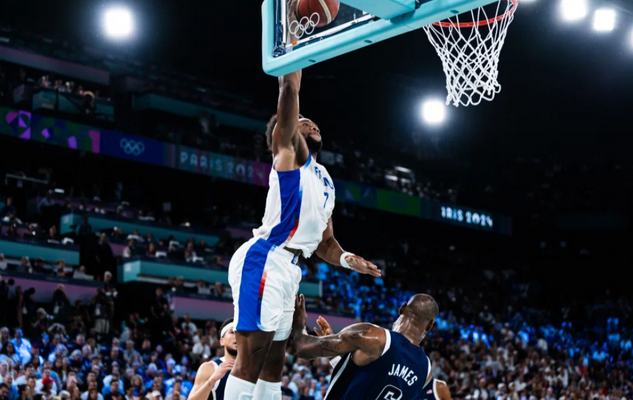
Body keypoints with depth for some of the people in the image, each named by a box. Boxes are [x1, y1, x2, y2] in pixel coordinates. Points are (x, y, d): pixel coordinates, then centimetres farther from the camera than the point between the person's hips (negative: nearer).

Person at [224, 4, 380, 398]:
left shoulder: (325, 181, 26)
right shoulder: (288, 153, 3)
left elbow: (324, 239, 30)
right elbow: (290, 92, -11)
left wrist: (348, 259, 8)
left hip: (287, 269, 9)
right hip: (263, 262, -9)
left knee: (274, 362, 10)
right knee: (251, 358, -14)